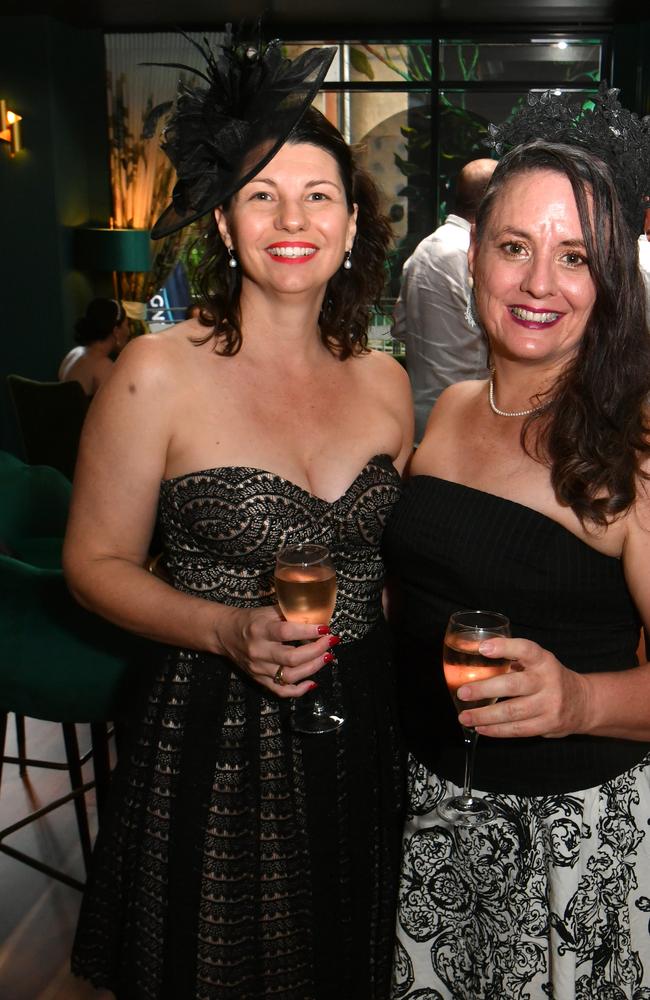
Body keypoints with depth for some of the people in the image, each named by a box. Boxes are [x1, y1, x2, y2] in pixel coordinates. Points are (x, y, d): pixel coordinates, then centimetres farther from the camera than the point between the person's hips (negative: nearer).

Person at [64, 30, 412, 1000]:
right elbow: (96, 563, -8)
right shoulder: (159, 373, -13)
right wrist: (229, 631, -22)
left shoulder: (385, 383, 1)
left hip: (361, 727, 4)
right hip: (215, 735, -3)